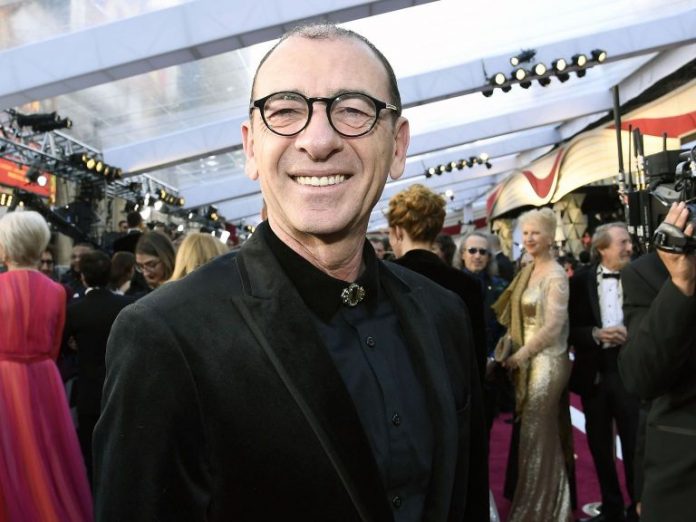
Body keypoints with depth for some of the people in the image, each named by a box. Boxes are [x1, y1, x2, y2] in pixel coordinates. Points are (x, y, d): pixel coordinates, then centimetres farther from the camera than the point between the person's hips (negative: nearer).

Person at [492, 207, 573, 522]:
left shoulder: (555, 275, -14)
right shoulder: (528, 271, 11)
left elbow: (553, 327, -19)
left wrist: (518, 356, -15)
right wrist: (513, 354, 3)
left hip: (546, 362, -8)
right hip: (527, 361, 8)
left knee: (537, 435, 1)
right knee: (542, 434, 16)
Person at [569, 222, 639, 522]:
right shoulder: (581, 281, 0)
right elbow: (570, 329, 0)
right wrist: (595, 334, -17)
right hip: (594, 372, 2)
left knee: (634, 444, 5)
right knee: (600, 445, 13)